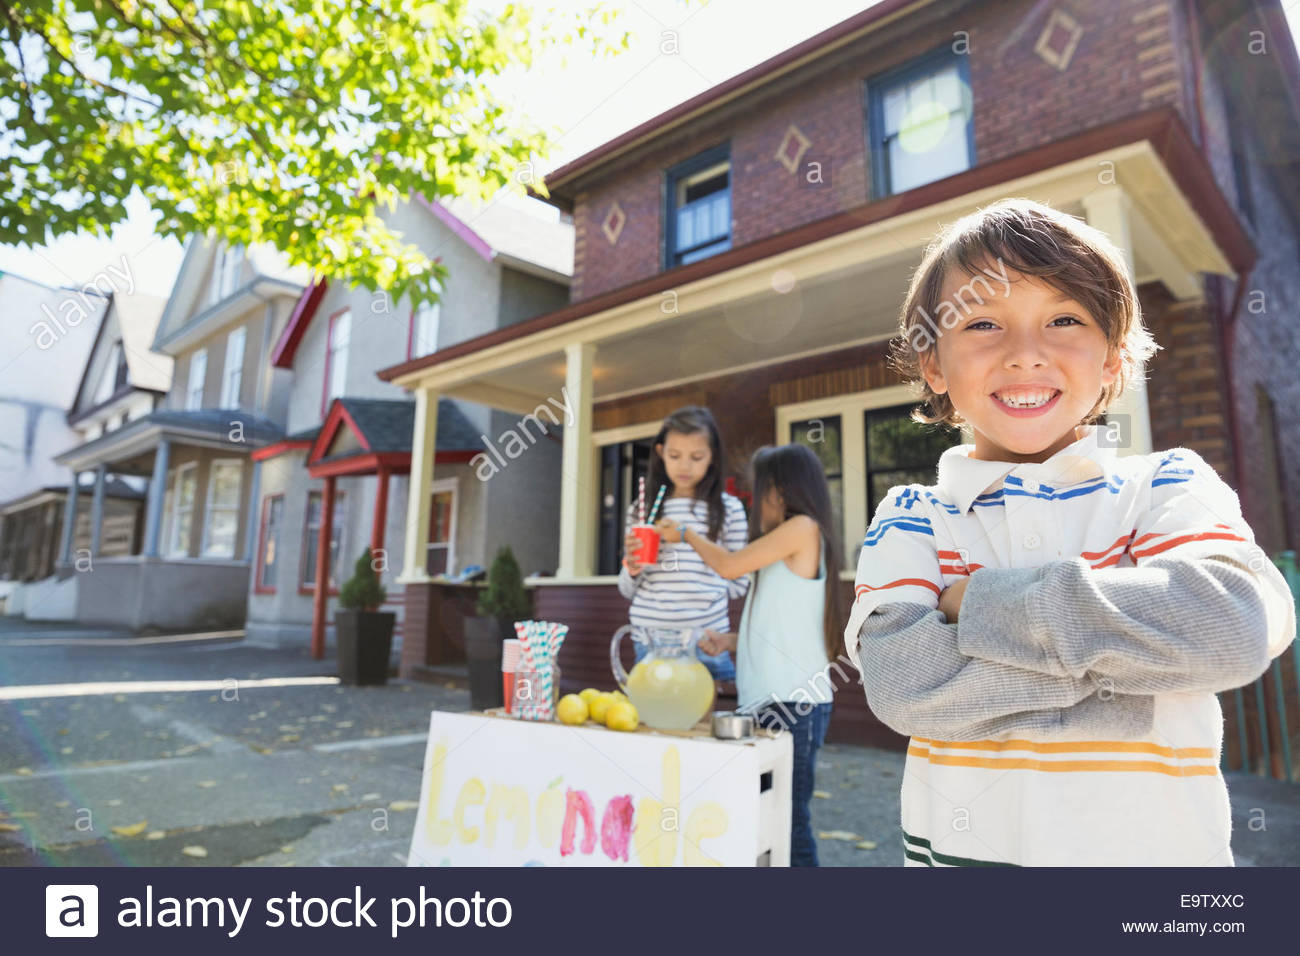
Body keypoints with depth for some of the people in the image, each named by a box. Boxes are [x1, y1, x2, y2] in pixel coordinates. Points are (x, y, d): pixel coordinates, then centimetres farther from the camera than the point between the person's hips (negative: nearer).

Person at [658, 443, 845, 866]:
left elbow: (729, 566, -5)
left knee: (790, 822, -4)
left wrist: (685, 533, 10)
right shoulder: (789, 543, 18)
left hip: (793, 704, -9)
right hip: (766, 701, 9)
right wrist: (731, 640, 5)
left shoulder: (804, 528, -8)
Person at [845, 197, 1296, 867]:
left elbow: (1232, 626, -24)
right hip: (956, 845, 1)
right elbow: (899, 682, -20)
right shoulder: (913, 518, -5)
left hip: (1152, 845, 0)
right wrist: (1122, 656, -21)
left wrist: (983, 602, -21)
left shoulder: (1165, 486, -4)